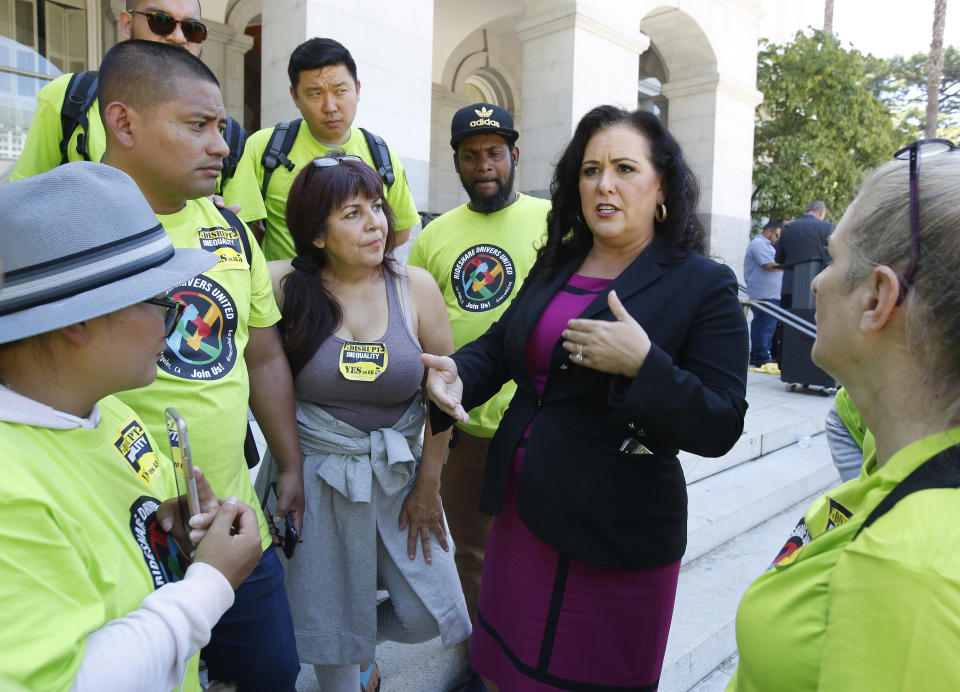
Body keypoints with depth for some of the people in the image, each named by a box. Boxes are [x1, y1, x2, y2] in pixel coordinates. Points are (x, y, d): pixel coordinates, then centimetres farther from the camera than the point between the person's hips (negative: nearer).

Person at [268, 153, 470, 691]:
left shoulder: (416, 286, -5)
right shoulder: (287, 285, -7)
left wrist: (428, 482, -1)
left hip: (401, 470, 2)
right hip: (318, 473, -1)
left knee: (428, 617, 7)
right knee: (331, 624, 12)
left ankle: (365, 634, 39)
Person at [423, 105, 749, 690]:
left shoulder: (704, 285, -10)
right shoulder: (556, 265, 7)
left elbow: (720, 429, -14)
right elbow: (499, 346, 14)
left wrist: (643, 364, -29)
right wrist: (456, 375, -7)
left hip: (616, 538, -5)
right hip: (523, 513, 6)